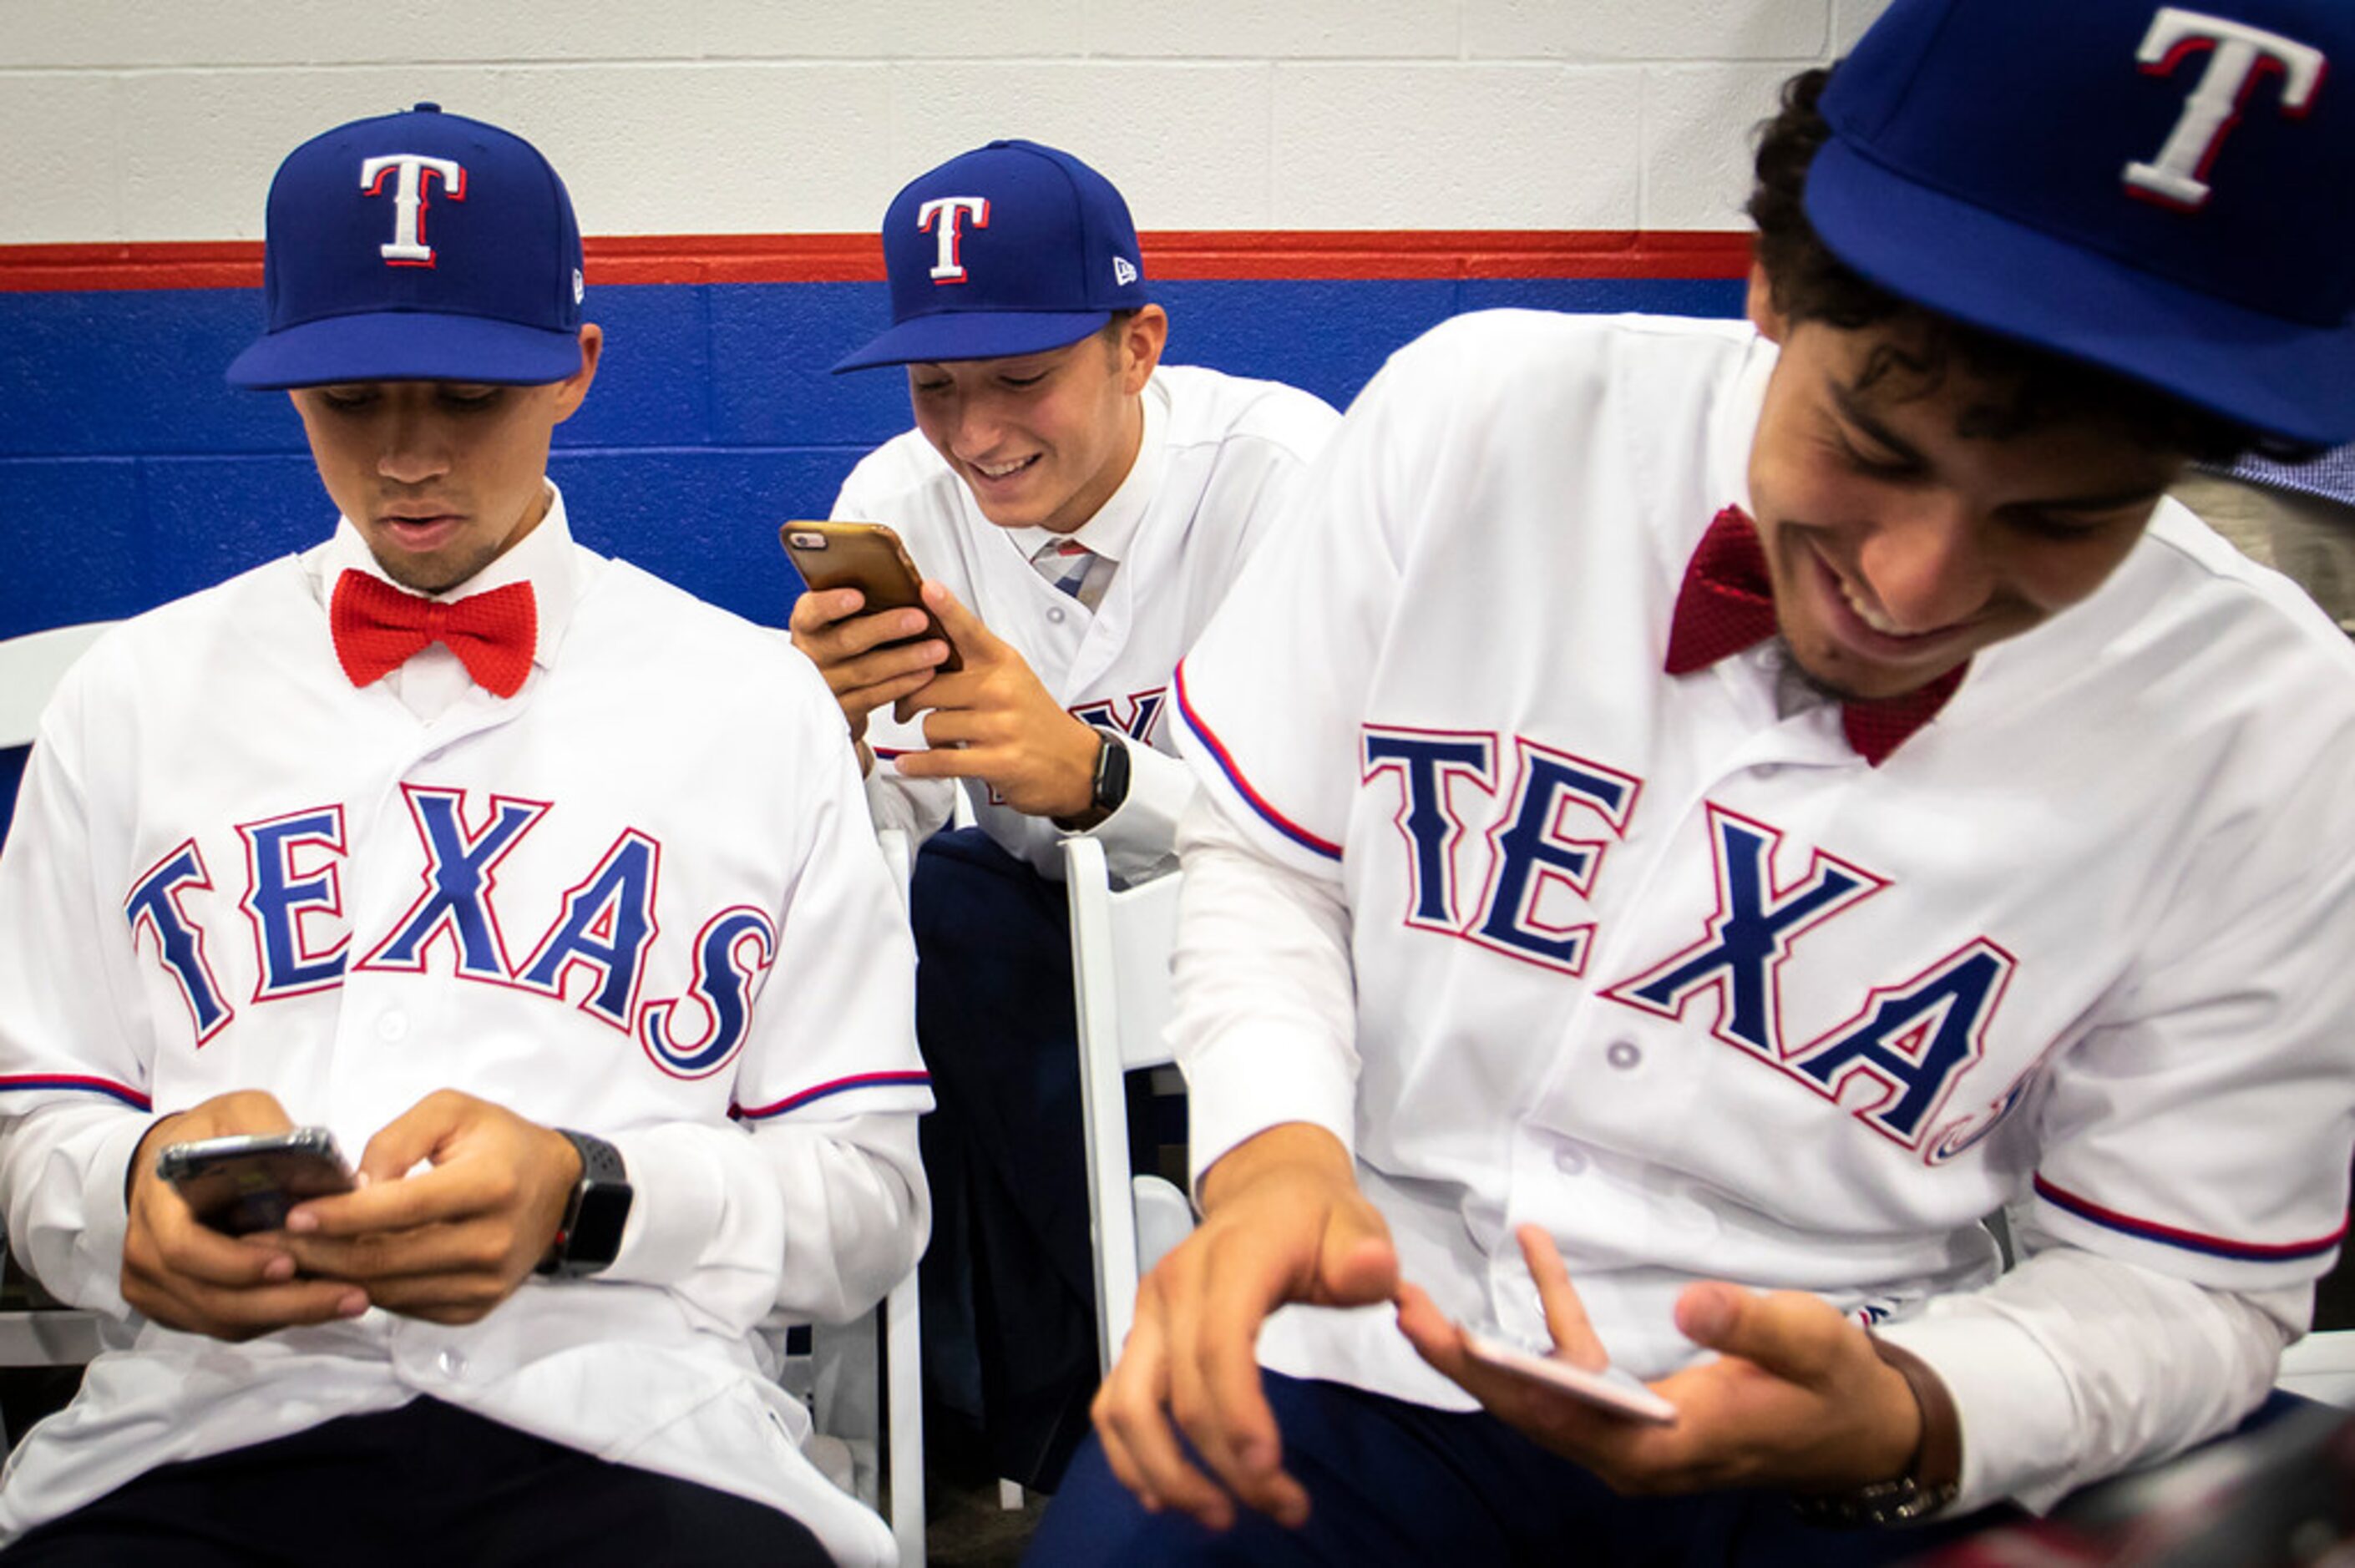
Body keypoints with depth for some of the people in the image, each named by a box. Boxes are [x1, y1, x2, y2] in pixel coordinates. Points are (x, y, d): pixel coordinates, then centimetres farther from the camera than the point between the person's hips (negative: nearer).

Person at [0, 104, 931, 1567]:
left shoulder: (758, 700, 8)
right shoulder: (135, 693, 15)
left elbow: (869, 1200, 4)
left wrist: (581, 1199, -14)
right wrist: (141, 1184, -9)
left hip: (630, 1416, -1)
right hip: (211, 1407, 1)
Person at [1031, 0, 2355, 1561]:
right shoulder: (1479, 416, -12)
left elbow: (2190, 1284, -4)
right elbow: (1268, 860, -1)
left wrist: (1904, 1426, -23)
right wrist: (1274, 1148, -20)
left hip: (1827, 1436, 3)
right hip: (1376, 1331, -2)